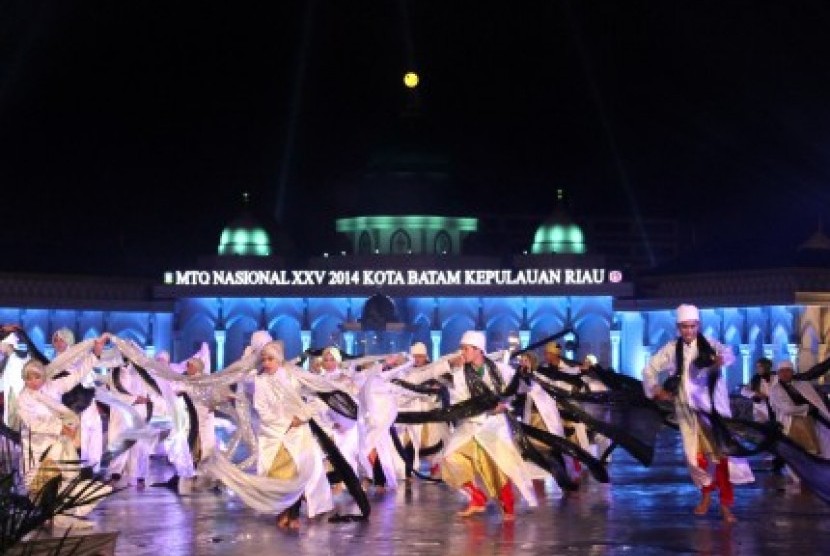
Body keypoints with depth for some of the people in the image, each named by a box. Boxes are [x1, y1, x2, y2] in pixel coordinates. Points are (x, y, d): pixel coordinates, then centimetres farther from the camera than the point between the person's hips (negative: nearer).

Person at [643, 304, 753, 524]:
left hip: (712, 406, -3)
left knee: (722, 453, -10)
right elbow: (650, 368, 11)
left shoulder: (709, 344, -7)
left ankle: (725, 504, -6)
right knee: (695, 456, 7)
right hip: (687, 410, 3)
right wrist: (656, 390, -3)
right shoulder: (672, 349, 1)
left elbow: (728, 354, -28)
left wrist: (722, 358, -50)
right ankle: (706, 494, 31)